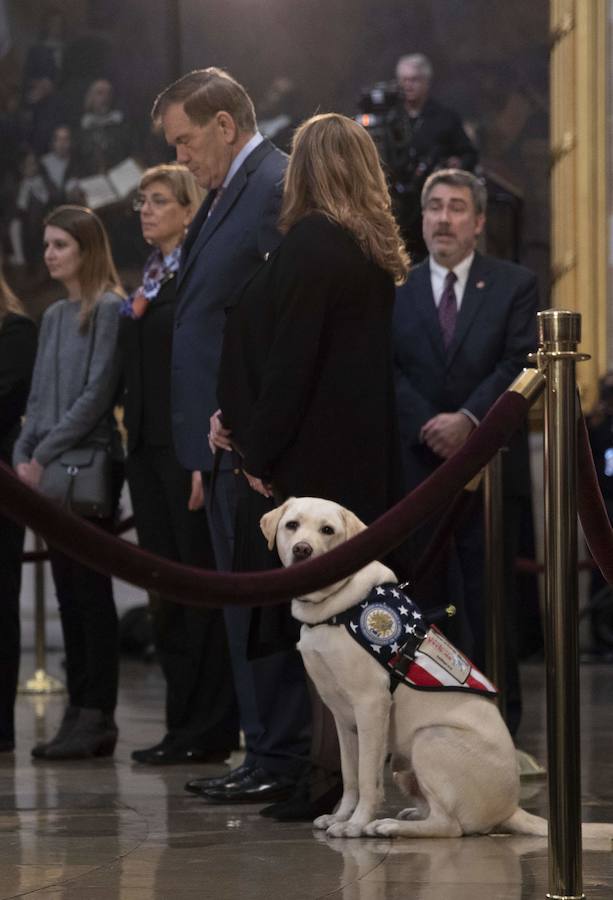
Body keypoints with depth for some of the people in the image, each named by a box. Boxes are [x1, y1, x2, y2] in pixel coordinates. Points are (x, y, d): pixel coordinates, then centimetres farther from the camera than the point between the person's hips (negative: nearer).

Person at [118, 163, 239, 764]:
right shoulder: (147, 281, 18)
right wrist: (132, 443, 12)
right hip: (148, 450, 9)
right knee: (165, 593, 9)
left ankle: (206, 731, 0)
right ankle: (183, 725, 13)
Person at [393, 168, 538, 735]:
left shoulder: (515, 286, 6)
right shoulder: (397, 290, 10)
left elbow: (518, 364, -4)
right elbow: (389, 372, 2)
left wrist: (469, 419, -16)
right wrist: (427, 426, -12)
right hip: (416, 467, 1)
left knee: (492, 600, -1)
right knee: (420, 599, -1)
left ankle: (498, 724, 3)